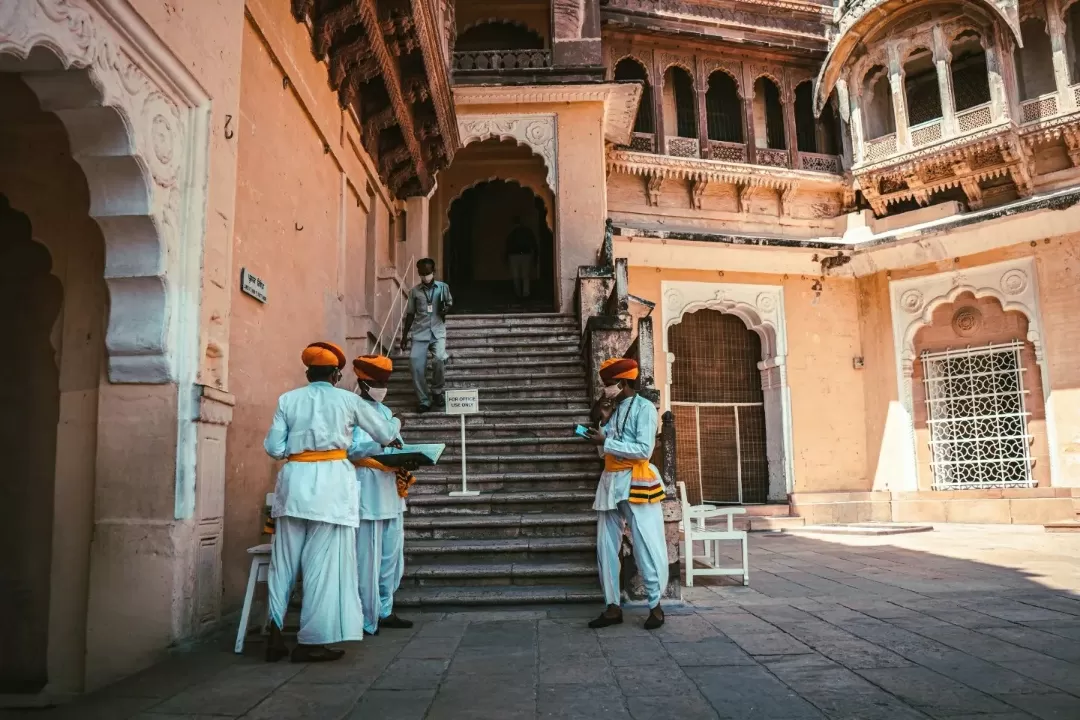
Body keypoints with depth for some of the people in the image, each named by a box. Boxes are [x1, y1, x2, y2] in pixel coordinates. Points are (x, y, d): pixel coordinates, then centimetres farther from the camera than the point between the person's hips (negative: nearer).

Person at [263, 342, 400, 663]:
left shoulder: (287, 399, 8)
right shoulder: (348, 400, 6)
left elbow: (274, 448, 3)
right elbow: (385, 434, 17)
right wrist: (394, 438, 40)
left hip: (294, 481, 3)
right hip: (331, 482, -3)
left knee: (284, 561, 11)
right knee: (324, 564, 2)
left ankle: (275, 636, 12)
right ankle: (311, 641, 5)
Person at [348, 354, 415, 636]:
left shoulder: (385, 411, 19)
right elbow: (352, 449, -19)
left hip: (391, 494, 8)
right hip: (367, 494, -8)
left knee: (391, 557, 14)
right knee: (367, 560, -5)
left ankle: (384, 611, 25)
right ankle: (366, 621, 5)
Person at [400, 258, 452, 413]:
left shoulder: (443, 287, 5)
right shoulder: (414, 291, 9)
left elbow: (450, 304, 17)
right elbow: (410, 314, 14)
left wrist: (446, 308, -8)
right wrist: (404, 336, 13)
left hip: (437, 332, -2)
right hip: (419, 333, 2)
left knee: (439, 359, -25)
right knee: (416, 365, -10)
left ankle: (437, 391, -1)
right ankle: (424, 401, 2)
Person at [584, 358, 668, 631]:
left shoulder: (644, 408, -6)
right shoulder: (613, 410, 14)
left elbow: (644, 450, -18)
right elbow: (604, 452, 13)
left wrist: (606, 441, -16)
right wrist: (603, 421, 2)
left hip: (636, 482, -7)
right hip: (611, 482, 7)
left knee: (646, 546, -2)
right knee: (606, 546, 7)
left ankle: (655, 605, 11)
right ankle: (613, 607, 14)